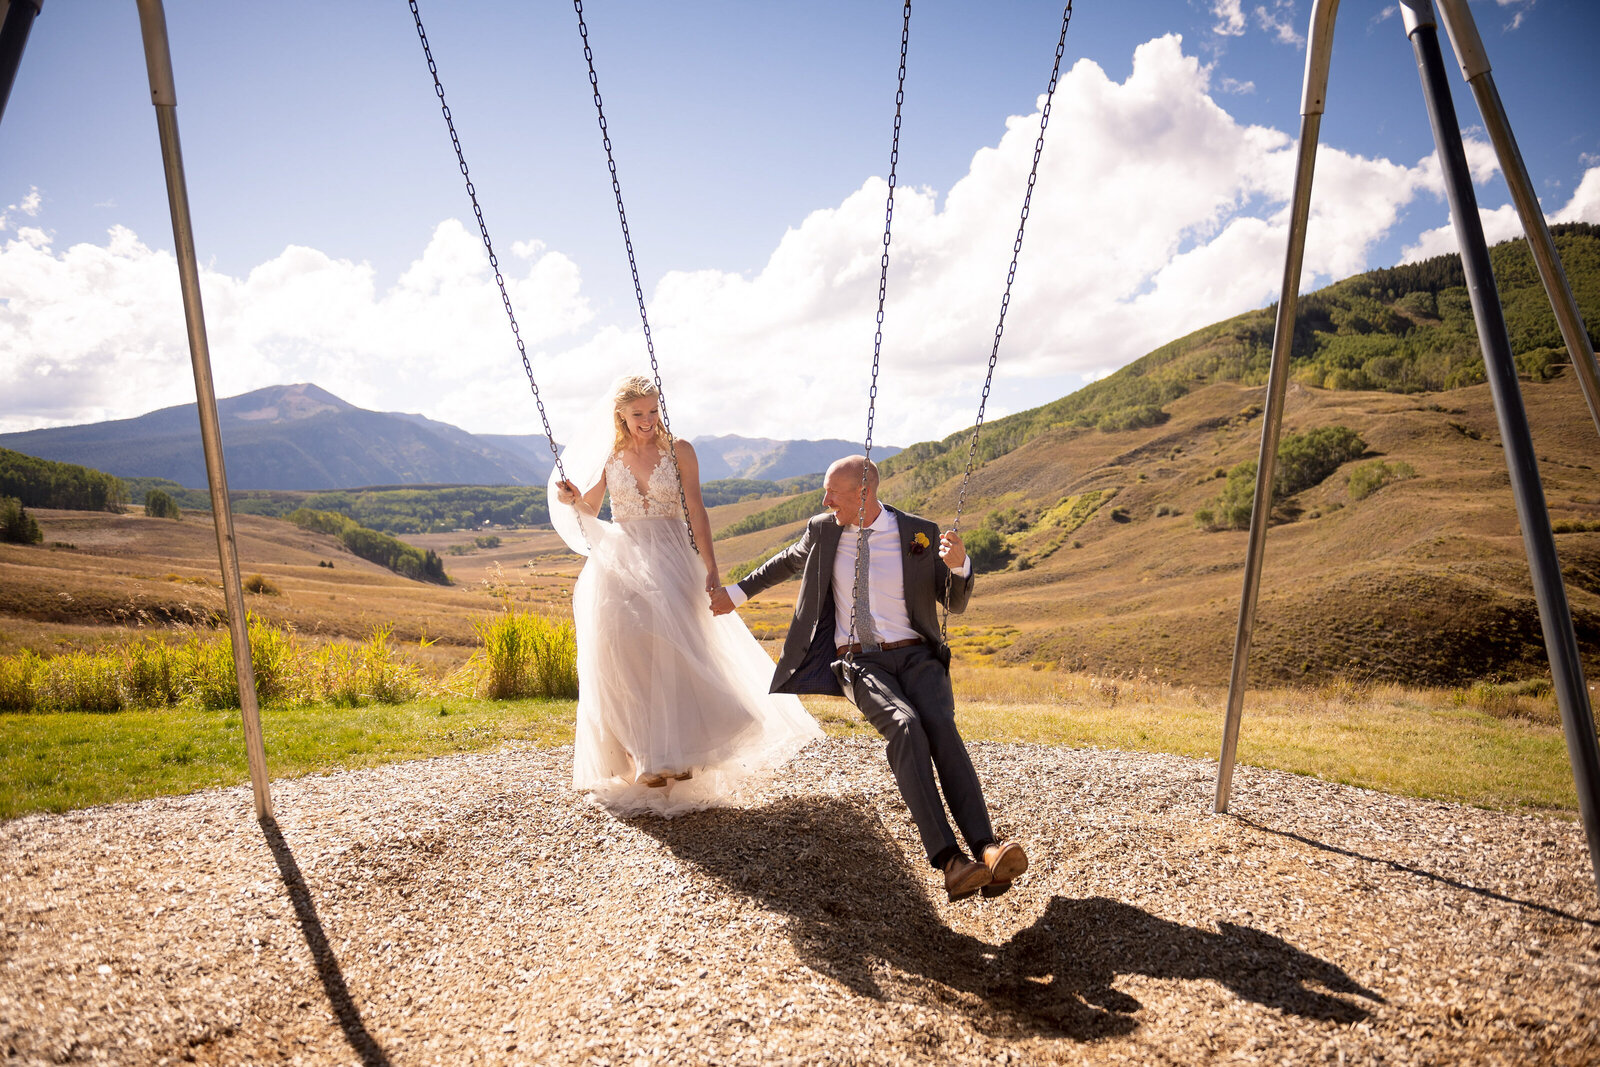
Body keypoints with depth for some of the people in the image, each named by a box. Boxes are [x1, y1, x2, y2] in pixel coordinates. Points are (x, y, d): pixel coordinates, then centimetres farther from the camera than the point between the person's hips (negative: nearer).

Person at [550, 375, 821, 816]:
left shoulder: (679, 451, 2)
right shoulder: (606, 457, 7)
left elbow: (696, 513, -2)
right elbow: (589, 515, 13)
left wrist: (711, 568, -9)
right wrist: (572, 499, -10)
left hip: (671, 563, -1)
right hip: (621, 566, 1)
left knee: (677, 655, -8)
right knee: (629, 661, -3)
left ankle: (680, 754, 3)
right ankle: (643, 761, 6)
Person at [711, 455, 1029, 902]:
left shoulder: (918, 533, 2)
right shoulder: (823, 531, 7)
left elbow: (955, 603, 7)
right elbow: (789, 561, 29)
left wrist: (959, 564, -15)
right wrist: (738, 592, 36)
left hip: (915, 657, 1)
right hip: (858, 664, 0)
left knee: (940, 726, -33)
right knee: (905, 727, -33)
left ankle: (987, 849, -41)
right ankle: (950, 862, -43)